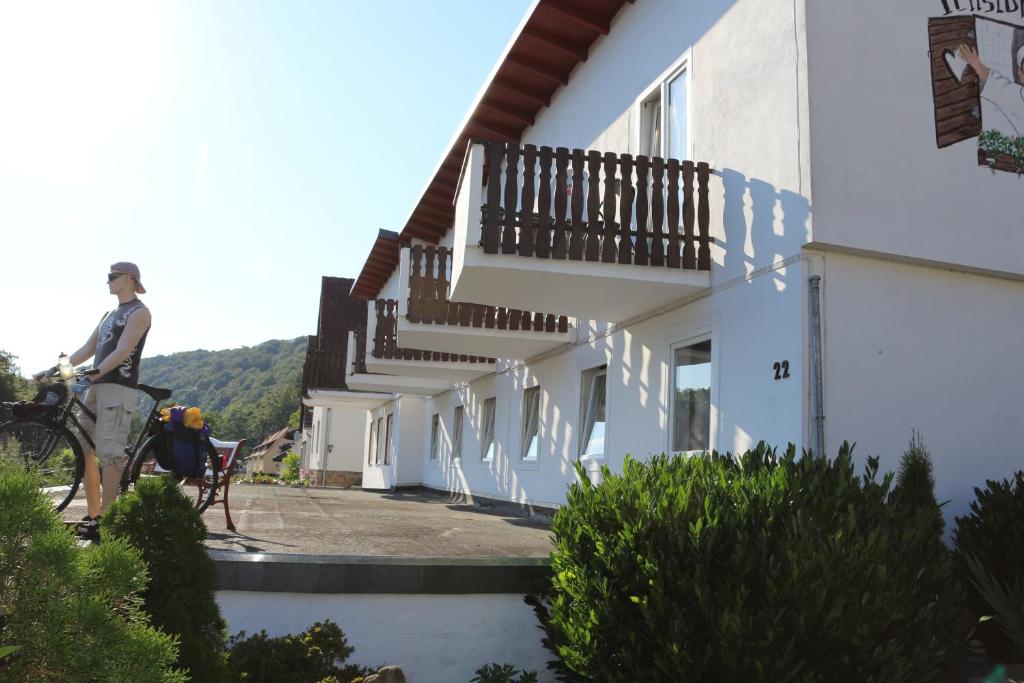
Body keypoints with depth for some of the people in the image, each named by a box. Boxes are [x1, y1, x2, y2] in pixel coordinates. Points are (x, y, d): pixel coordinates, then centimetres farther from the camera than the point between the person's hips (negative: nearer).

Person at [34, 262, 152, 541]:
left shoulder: (139, 312, -2)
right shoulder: (110, 315, 25)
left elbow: (122, 351, -15)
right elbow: (88, 349, 21)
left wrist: (95, 372, -26)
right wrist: (54, 369, 11)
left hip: (118, 387, -9)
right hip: (96, 386, 9)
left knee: (109, 453, -13)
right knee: (84, 450, 6)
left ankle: (106, 520, -14)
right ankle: (92, 515, 12)